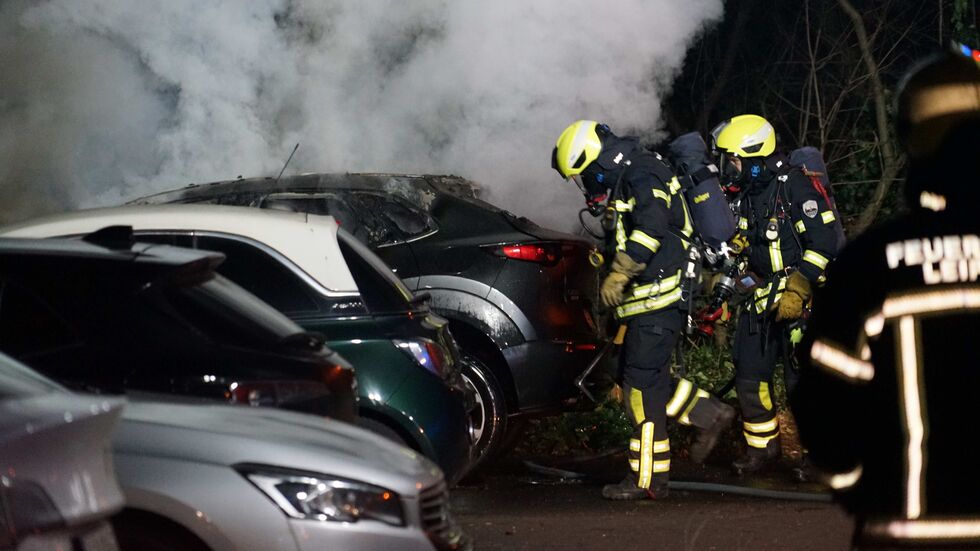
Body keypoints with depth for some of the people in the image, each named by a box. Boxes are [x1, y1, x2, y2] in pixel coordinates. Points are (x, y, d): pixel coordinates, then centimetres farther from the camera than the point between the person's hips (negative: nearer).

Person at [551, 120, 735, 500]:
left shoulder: (642, 178, -14)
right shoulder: (627, 182, 20)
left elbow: (651, 226, -30)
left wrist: (618, 275, -28)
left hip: (659, 300, -11)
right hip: (645, 301, 11)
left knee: (642, 385, -9)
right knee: (631, 379, 14)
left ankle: (648, 479, -5)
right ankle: (709, 415, 22)